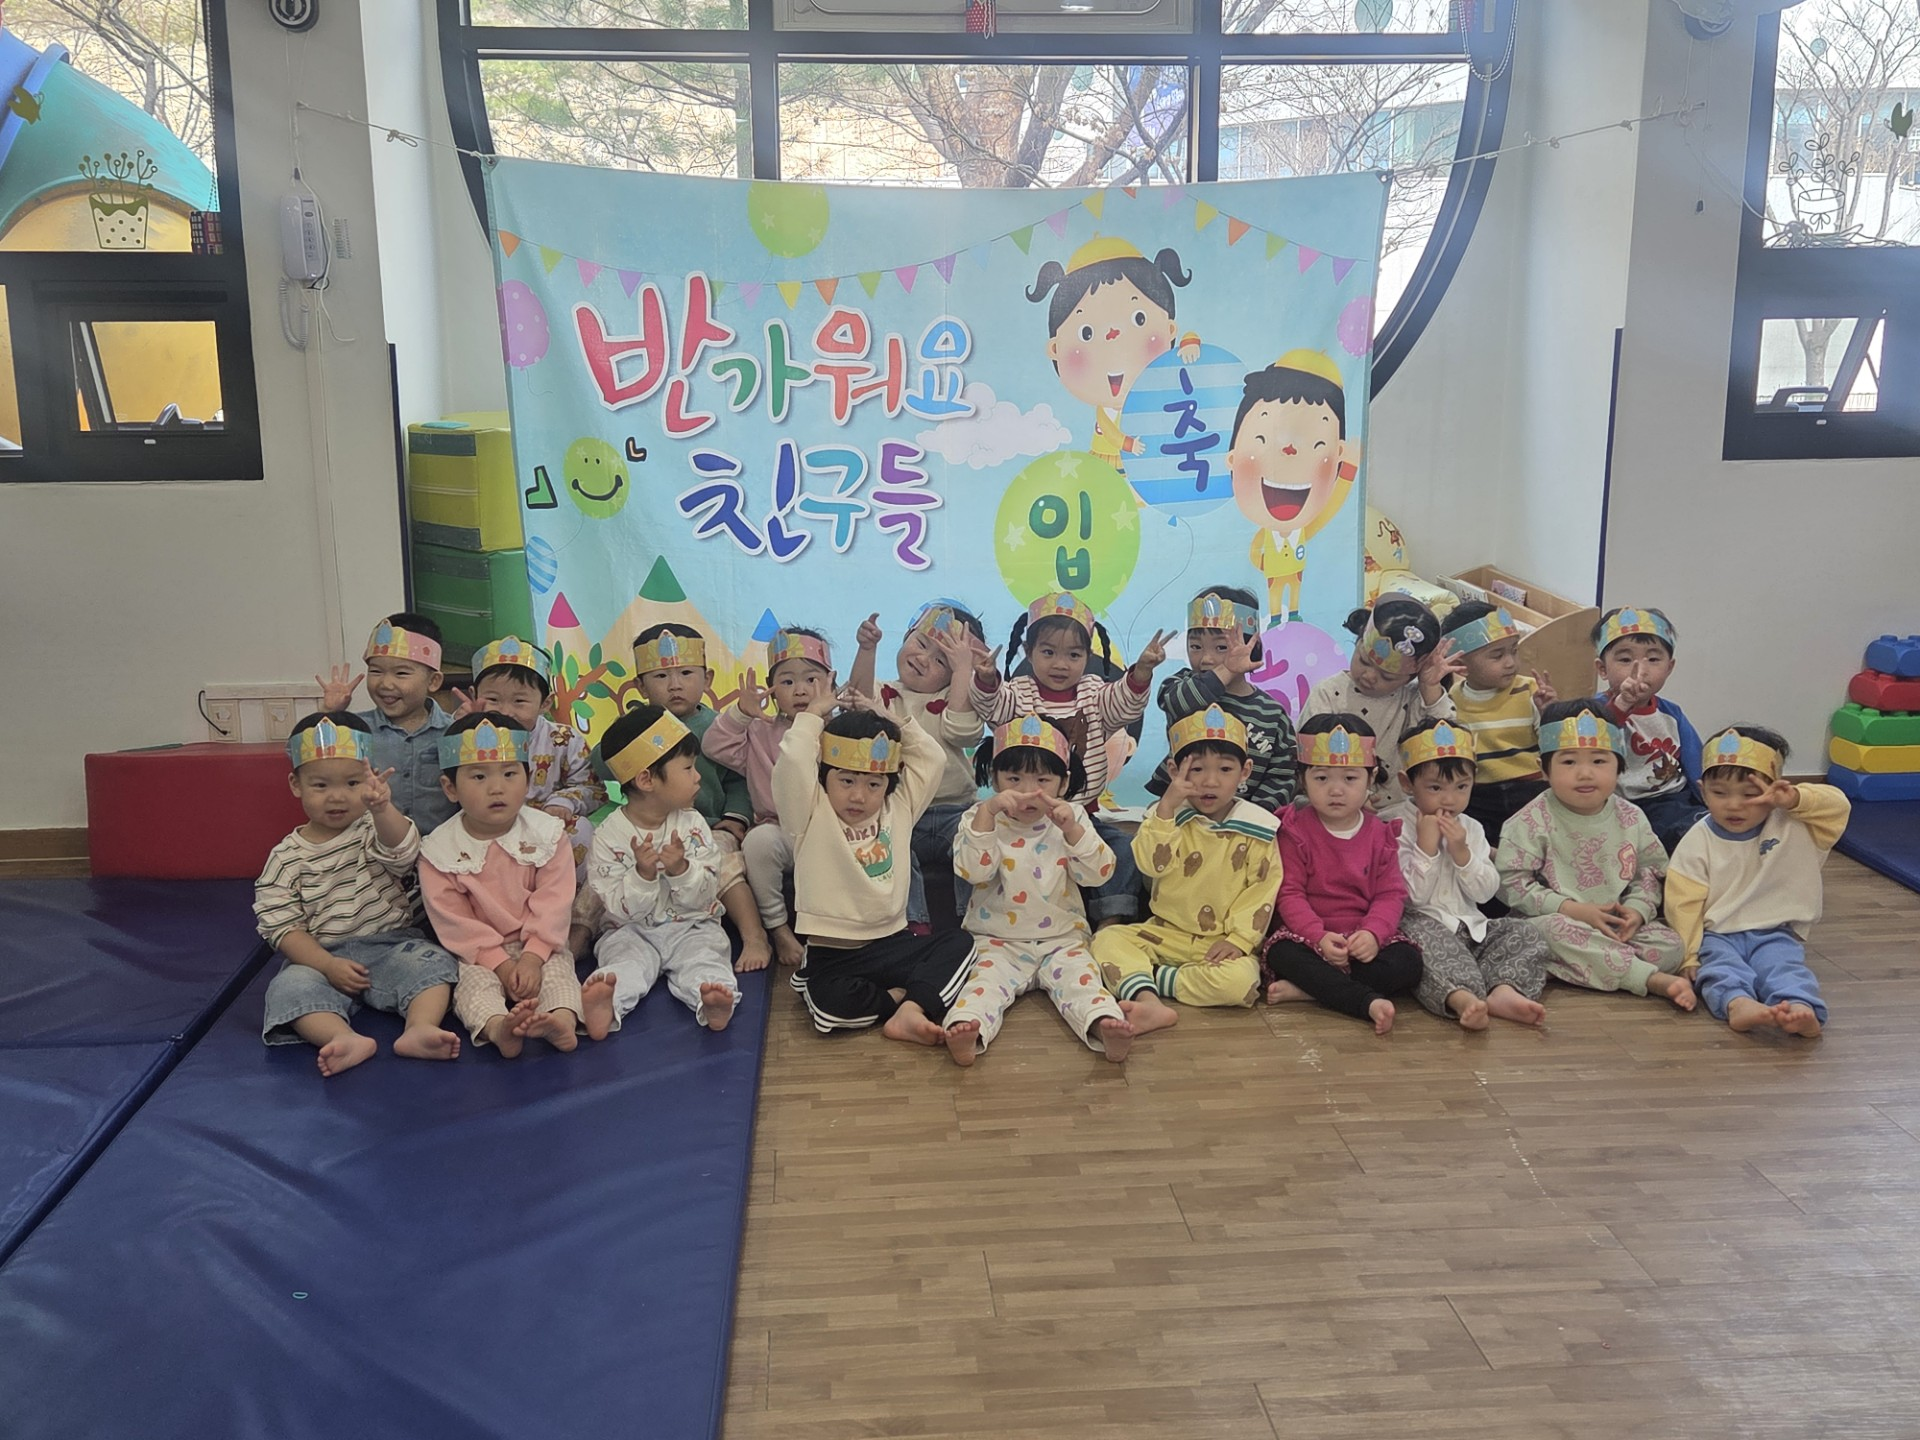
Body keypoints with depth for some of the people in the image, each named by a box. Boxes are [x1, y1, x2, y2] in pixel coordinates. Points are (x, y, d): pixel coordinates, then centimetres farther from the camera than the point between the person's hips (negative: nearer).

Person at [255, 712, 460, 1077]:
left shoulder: (374, 830, 2)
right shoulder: (286, 858, 3)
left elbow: (402, 852, -23)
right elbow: (284, 927, -1)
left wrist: (383, 808, -45)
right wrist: (328, 965, -18)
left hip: (392, 944, 0)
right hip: (322, 955, 0)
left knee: (432, 962, -26)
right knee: (291, 986, -29)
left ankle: (420, 1029, -48)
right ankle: (346, 1039, -51)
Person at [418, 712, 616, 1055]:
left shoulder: (546, 834, -4)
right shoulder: (439, 850, -6)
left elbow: (552, 904, -8)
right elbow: (454, 921, -9)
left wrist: (533, 956, -21)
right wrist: (500, 963, -18)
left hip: (538, 947, 1)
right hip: (478, 953, 0)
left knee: (556, 969, -27)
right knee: (471, 978, -28)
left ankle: (565, 1017, -57)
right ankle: (495, 1026, -58)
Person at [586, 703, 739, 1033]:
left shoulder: (692, 824, 2)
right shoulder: (610, 836, -5)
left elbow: (705, 895, -2)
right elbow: (619, 908, -8)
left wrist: (681, 869, -21)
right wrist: (643, 874, -25)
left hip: (692, 927, 1)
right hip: (633, 932, -1)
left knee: (703, 957, -27)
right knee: (625, 961, -29)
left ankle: (713, 1004, -56)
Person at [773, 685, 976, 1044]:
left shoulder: (897, 810, 8)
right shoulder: (810, 817, -5)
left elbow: (933, 759, 6)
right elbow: (792, 763, -21)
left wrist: (886, 718, 4)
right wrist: (814, 714, -6)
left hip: (892, 944, 5)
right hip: (831, 955, -5)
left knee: (960, 943, -16)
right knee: (831, 1006, -34)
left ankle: (909, 1010, -29)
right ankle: (902, 998, -9)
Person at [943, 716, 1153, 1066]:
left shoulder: (1072, 818, 6)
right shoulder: (980, 820, 2)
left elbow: (1097, 873, -7)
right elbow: (972, 871, -16)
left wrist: (1071, 827, -22)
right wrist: (987, 811, -25)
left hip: (1062, 940, 1)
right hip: (997, 942, -1)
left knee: (1080, 977, -26)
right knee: (986, 976, -28)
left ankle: (1107, 1026, -50)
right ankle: (966, 1031, -53)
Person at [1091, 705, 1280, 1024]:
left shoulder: (1257, 829, -3)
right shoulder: (1167, 815, -1)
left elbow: (1261, 891, -5)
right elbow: (1151, 864, -18)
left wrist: (1238, 940, -15)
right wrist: (1168, 805, -26)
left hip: (1222, 942, -2)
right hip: (1166, 933, 2)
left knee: (1241, 980, -32)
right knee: (1108, 939, -19)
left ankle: (1148, 978, -19)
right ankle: (1150, 1004, -40)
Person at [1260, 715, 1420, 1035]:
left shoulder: (1380, 834, 5)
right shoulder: (1295, 831, -2)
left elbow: (1391, 894, -2)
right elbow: (1290, 894, -9)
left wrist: (1373, 933, -23)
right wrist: (1319, 937, -25)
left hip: (1366, 934, 3)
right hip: (1308, 933, -2)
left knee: (1408, 962, -25)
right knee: (1282, 954, -34)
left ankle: (1306, 990, -30)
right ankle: (1369, 1002, -42)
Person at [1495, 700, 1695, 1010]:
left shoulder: (1631, 818, 6)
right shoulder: (1532, 821, -8)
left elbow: (1652, 871, 13)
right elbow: (1511, 882, -12)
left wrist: (1637, 909, -9)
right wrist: (1572, 909, -19)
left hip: (1616, 926, 5)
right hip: (1555, 921, -4)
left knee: (1671, 946, -16)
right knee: (1556, 932, -38)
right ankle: (1652, 979, -34)